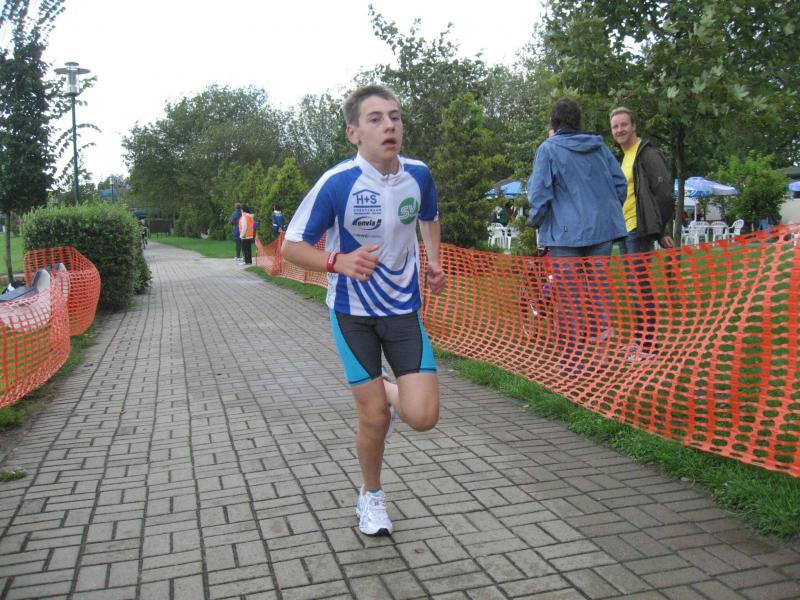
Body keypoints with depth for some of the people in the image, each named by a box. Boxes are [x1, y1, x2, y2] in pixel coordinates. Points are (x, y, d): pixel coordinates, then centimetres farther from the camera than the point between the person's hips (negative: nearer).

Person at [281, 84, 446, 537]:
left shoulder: (418, 174, -7)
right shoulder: (336, 183, -19)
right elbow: (291, 246, -13)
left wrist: (434, 262, 1)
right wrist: (338, 261, -31)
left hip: (404, 308, 3)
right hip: (352, 312, -2)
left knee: (423, 416, -9)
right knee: (374, 417, -1)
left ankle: (388, 395, 29)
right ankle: (371, 495, 29)